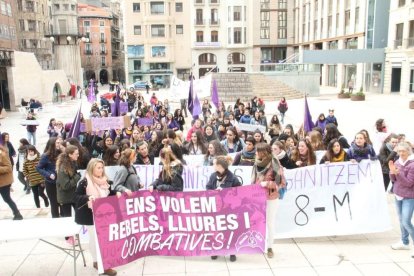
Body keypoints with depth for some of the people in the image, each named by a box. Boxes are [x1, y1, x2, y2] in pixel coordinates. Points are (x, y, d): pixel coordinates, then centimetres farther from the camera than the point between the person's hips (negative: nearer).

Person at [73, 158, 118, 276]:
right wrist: (88, 198, -30)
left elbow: (110, 195, 17)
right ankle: (98, 262, 13)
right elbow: (76, 197, -15)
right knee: (95, 238, 1)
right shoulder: (85, 182, -15)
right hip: (90, 216, -6)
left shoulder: (105, 181, 5)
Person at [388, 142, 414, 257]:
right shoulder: (397, 162, 3)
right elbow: (393, 179, 6)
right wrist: (392, 171, -13)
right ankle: (405, 242, 29)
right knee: (401, 220, 16)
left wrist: (398, 173, -29)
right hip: (398, 195, 7)